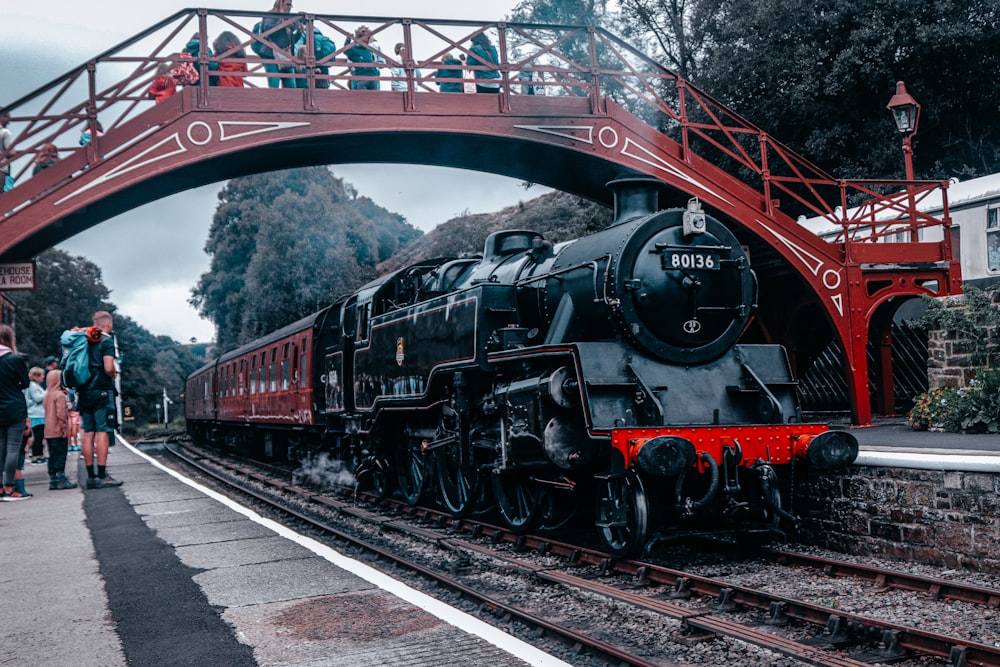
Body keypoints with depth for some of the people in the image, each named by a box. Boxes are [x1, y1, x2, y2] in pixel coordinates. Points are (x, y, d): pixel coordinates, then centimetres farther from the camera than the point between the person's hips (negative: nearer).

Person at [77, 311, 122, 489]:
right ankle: (102, 476, -11)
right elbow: (108, 368, -17)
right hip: (101, 391, -7)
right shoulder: (107, 340, -7)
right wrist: (114, 375, 2)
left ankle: (91, 476, 9)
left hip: (85, 392, 7)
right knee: (103, 432, -7)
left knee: (88, 433, 7)